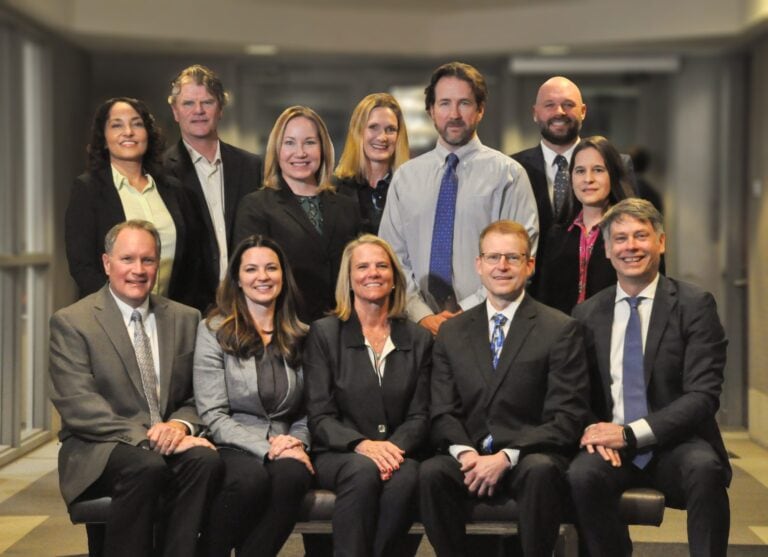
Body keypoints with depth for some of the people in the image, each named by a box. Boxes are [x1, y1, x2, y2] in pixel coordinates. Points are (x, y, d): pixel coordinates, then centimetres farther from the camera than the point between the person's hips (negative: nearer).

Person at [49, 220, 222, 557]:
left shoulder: (185, 319, 13)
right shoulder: (71, 322, 0)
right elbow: (78, 406, -11)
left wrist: (182, 424, -11)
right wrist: (143, 437, -22)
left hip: (169, 443, 4)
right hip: (98, 450, -3)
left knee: (205, 460, -29)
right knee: (147, 466, -35)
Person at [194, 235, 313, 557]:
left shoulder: (300, 336, 13)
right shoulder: (214, 330, 2)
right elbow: (213, 416, -5)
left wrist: (297, 444, -6)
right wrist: (265, 447, -16)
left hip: (284, 449, 3)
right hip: (231, 447, -2)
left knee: (294, 474, -33)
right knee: (251, 477, -37)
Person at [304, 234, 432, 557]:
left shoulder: (418, 339, 15)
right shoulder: (324, 333, 8)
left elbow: (419, 416, 7)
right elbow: (320, 416, 0)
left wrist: (395, 447, -14)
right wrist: (362, 445, -18)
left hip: (398, 454, 1)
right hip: (337, 455, -1)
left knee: (407, 475, -33)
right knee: (364, 469, -35)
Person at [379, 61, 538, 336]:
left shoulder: (507, 174, 1)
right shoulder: (406, 176, 10)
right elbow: (393, 258, 6)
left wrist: (467, 313, -12)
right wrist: (422, 315, -7)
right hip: (419, 326, 2)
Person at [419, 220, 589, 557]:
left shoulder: (560, 330, 2)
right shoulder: (451, 333, 14)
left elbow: (567, 417, -5)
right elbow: (442, 412, 9)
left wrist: (507, 457, -16)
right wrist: (464, 452, -12)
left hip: (531, 458, -2)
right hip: (470, 459, 2)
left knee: (541, 470, -35)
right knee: (431, 473, -29)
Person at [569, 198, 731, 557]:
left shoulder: (694, 305, -1)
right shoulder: (587, 314, 11)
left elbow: (702, 395, -8)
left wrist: (631, 433, -17)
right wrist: (591, 430, -9)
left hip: (676, 447, -2)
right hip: (612, 448, 2)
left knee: (703, 467, -35)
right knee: (581, 474, -30)